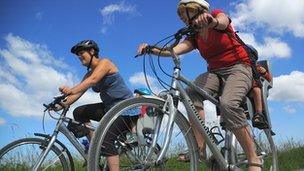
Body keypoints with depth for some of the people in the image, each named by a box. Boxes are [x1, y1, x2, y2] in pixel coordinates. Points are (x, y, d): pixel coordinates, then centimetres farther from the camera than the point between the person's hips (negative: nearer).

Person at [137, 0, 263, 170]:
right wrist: (151, 49, -24)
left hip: (238, 68, -5)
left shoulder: (218, 15, -1)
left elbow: (222, 22, -27)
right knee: (192, 93, -27)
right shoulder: (194, 36, 11)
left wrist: (211, 20, -51)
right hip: (215, 72, 5)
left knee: (228, 103, -34)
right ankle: (199, 148, -28)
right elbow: (175, 49, -7)